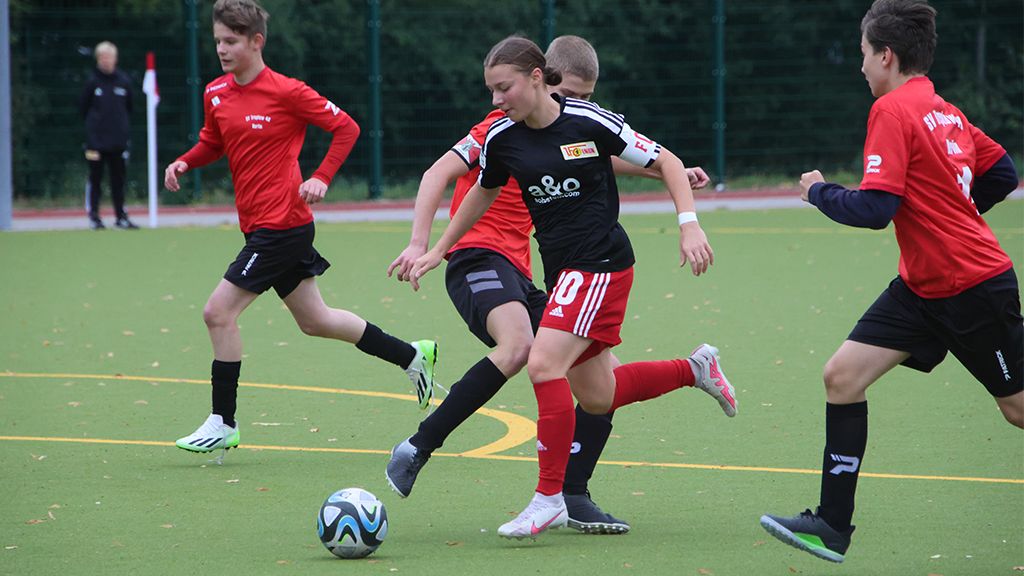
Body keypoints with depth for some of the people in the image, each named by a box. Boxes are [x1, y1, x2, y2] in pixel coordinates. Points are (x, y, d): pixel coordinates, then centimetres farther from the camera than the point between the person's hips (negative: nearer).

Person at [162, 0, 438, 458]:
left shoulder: (286, 91, -13)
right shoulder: (216, 94, 7)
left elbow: (346, 127, -7)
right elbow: (212, 143, 23)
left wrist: (321, 178, -17)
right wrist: (184, 162, 3)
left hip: (282, 224, -8)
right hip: (259, 226, 8)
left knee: (218, 312, -11)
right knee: (314, 321, 17)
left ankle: (222, 424, -2)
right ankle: (412, 356, 32)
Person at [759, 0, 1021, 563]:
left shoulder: (893, 110, -17)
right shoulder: (945, 110, 8)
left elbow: (874, 208, -23)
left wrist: (819, 191, -6)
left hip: (976, 286, -9)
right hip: (922, 286, 9)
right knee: (842, 376, -1)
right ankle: (832, 525, 0)